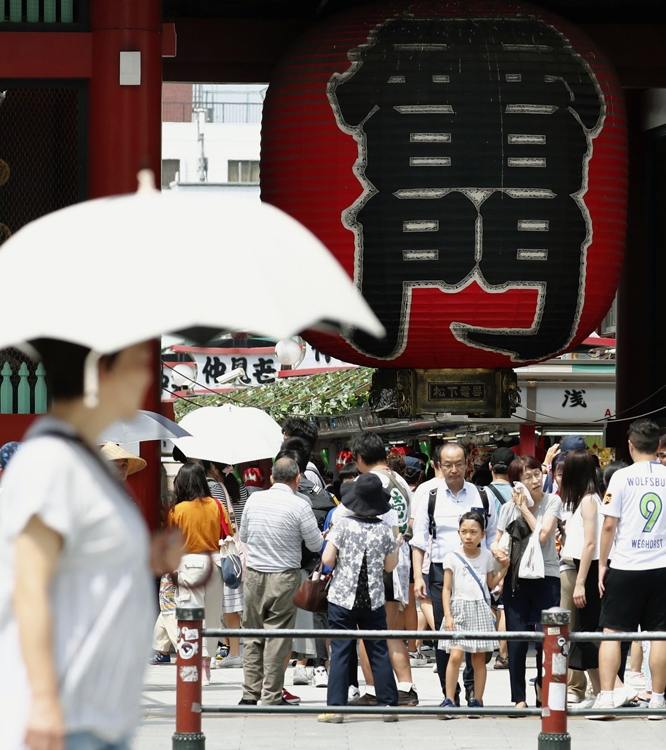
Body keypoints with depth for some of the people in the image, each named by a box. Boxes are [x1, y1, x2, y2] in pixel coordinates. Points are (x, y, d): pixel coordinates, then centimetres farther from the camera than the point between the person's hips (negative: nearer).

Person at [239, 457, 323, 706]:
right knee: (277, 637, 0)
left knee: (252, 636, 11)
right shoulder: (299, 506, -11)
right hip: (284, 576, -4)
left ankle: (250, 694, 11)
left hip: (254, 575, 4)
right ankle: (271, 697, 2)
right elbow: (316, 545, -3)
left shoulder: (254, 499, 2)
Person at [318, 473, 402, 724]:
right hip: (373, 600, 2)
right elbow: (389, 566, 7)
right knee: (379, 651, 9)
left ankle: (335, 707, -2)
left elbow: (327, 560, -10)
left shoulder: (342, 525, -9)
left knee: (340, 652, 0)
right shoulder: (384, 530, -1)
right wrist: (397, 546, 25)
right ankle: (388, 705, 11)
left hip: (342, 599, -2)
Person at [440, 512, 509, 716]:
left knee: (479, 658, 3)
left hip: (481, 610, 3)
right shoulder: (452, 558, 0)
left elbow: (491, 585, 13)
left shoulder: (487, 556, 8)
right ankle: (449, 701, -10)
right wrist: (448, 615, -9)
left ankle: (477, 702, 9)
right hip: (459, 609, -2)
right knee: (455, 655, -13)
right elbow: (446, 588, -1)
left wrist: (504, 568, 3)